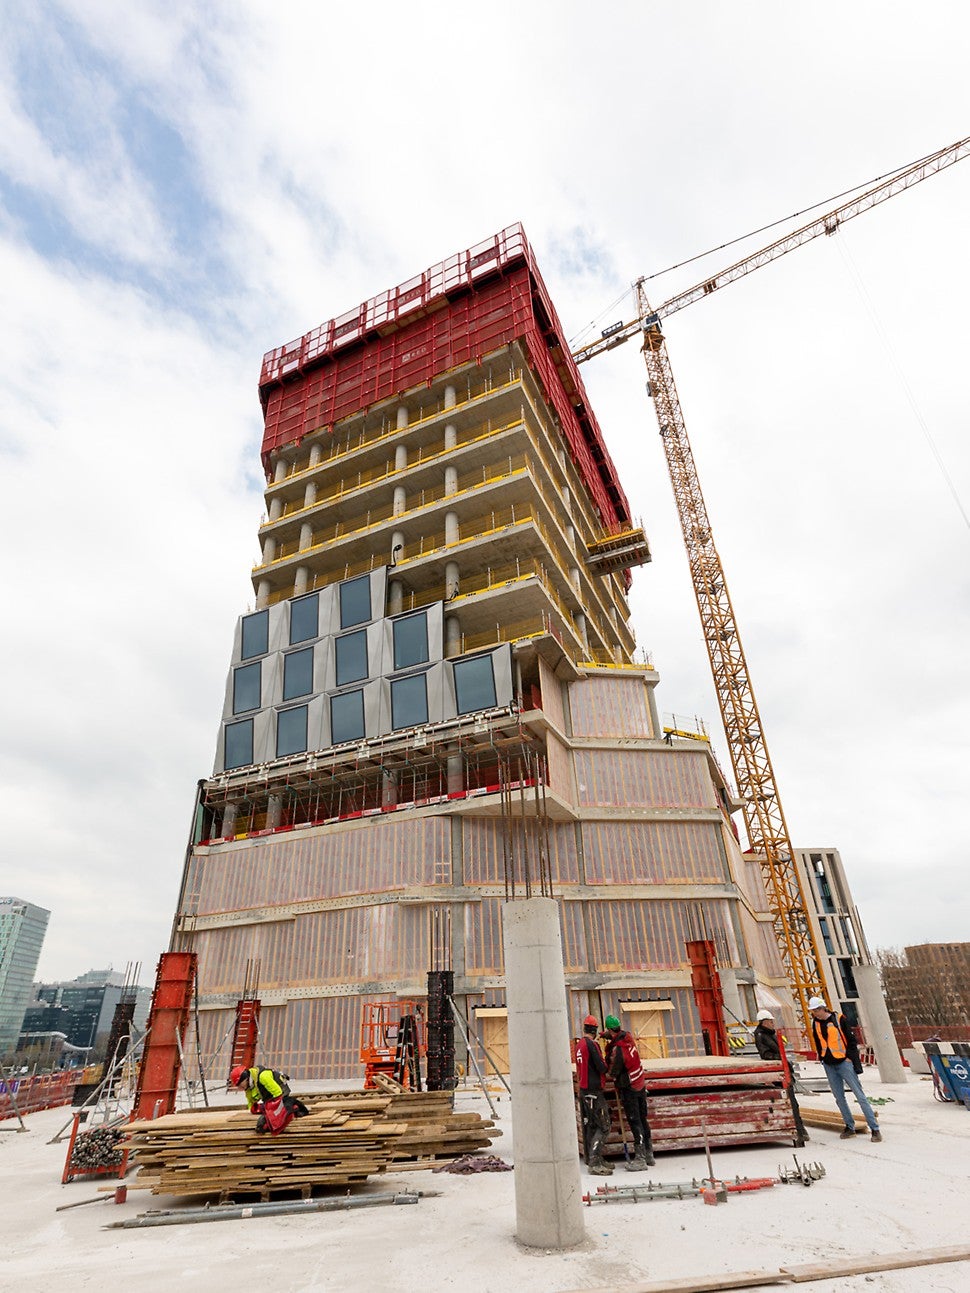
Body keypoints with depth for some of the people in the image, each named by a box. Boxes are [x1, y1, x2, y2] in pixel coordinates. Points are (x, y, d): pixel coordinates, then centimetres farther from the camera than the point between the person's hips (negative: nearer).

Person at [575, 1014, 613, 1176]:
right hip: (594, 1091, -9)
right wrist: (606, 1064, 2)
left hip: (583, 1090, 9)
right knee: (603, 1127, -4)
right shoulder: (592, 1045, -18)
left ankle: (592, 1160, 22)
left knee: (590, 1126, 15)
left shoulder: (579, 1045, 8)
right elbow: (602, 1068, -17)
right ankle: (594, 1164, -9)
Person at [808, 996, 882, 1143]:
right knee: (839, 1098, 9)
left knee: (859, 1095, -4)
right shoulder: (816, 1023, 5)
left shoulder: (839, 1019, -10)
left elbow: (851, 1039, -5)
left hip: (844, 1062, -5)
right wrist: (822, 1058, 11)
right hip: (829, 1065, 5)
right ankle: (850, 1127, 21)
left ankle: (875, 1129, 2)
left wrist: (850, 1057, -9)